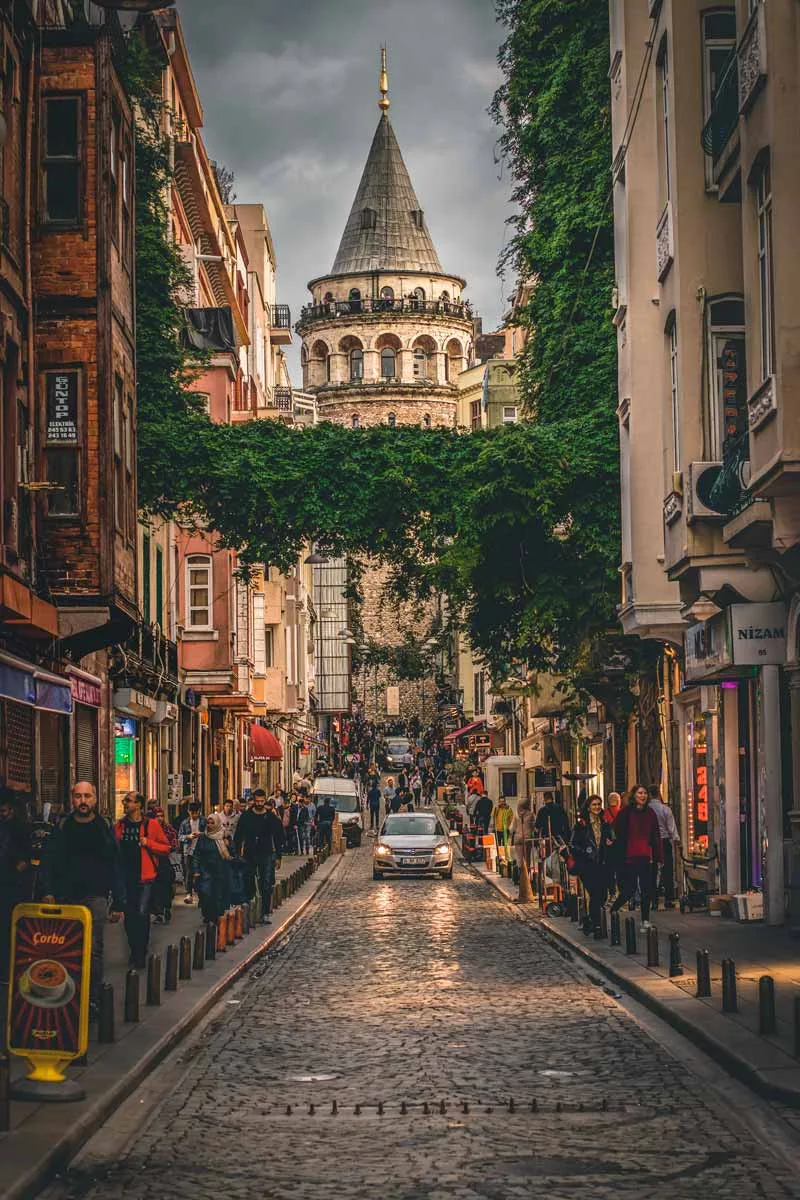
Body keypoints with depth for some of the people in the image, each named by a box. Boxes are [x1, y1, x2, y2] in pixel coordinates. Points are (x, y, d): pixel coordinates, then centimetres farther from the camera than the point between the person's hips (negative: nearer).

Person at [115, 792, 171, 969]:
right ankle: (133, 951, 23)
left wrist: (148, 843, -15)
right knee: (129, 915, 10)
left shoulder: (151, 825, -4)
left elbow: (166, 848, -1)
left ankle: (141, 955, -2)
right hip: (125, 877, 4)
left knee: (142, 914, -8)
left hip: (144, 877, -4)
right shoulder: (119, 826, 8)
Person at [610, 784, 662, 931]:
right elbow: (615, 833, -3)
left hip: (646, 858, 4)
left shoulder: (650, 814, 10)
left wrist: (658, 857, 8)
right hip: (630, 857, -4)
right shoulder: (626, 813, -2)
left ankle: (645, 920, 11)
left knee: (646, 890, 4)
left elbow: (656, 837, 13)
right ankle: (612, 910, 16)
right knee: (629, 889, -4)